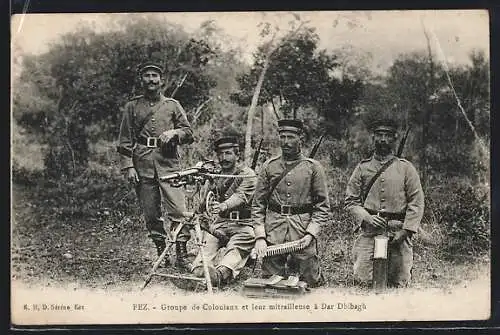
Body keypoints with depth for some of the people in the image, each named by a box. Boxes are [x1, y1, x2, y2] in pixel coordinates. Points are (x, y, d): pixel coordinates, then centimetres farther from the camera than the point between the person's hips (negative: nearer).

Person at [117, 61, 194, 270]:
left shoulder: (172, 105, 14)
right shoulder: (132, 106, 13)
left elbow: (189, 134, 13)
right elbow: (125, 140, 9)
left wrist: (173, 133, -8)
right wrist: (128, 166, -1)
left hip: (168, 163, -1)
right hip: (142, 164, 1)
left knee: (178, 209, -12)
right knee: (151, 213, 4)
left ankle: (181, 255, -6)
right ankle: (161, 253, 14)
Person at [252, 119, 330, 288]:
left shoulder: (313, 167, 3)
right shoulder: (269, 167, 7)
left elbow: (323, 206, 2)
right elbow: (258, 205, 6)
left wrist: (311, 234, -11)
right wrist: (260, 237, -4)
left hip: (304, 231, -1)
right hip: (273, 232, 2)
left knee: (309, 282, 1)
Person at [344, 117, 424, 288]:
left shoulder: (406, 168, 8)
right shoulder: (362, 168, 11)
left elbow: (416, 203, 3)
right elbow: (351, 201, 9)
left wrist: (405, 231, -7)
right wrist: (366, 218, -8)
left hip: (398, 233, 0)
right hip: (369, 232, 1)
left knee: (398, 283, 0)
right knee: (363, 280, -8)